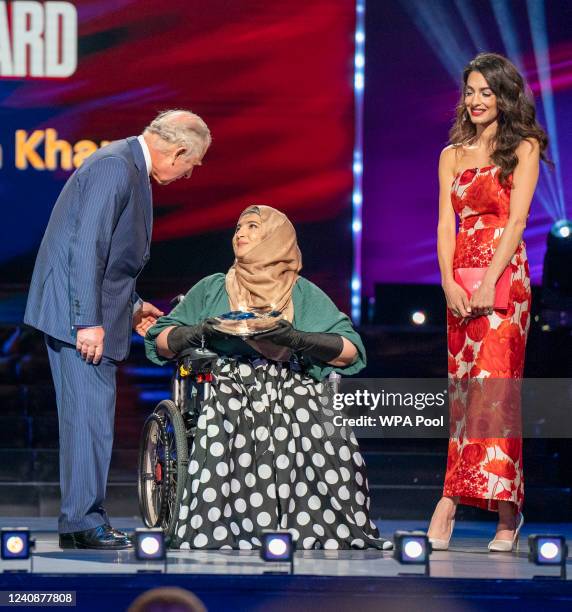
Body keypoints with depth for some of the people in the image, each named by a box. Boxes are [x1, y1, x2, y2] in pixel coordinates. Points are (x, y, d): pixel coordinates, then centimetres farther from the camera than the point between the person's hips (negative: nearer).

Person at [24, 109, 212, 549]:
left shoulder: (131, 169, 16)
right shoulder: (115, 167, -16)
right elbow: (87, 248, -22)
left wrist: (132, 306, 22)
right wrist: (89, 321, -23)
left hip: (91, 314, 11)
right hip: (80, 314, -11)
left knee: (89, 415, 12)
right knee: (92, 415, -10)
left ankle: (78, 523, 16)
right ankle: (84, 523, -6)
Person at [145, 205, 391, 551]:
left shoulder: (305, 294, 18)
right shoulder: (213, 289, 23)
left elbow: (350, 352, 6)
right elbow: (160, 341, 17)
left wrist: (296, 338, -10)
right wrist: (199, 332, -3)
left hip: (291, 387, 0)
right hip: (229, 385, 0)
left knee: (327, 439, -35)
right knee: (220, 432, -37)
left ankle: (332, 533, -28)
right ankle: (217, 534, -36)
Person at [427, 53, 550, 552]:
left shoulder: (523, 148, 3)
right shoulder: (453, 154, 16)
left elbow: (516, 218, -7)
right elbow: (446, 223, 9)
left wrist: (488, 281, -16)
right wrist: (449, 282, -6)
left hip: (504, 279, -5)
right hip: (459, 279, 5)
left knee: (492, 382, -13)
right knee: (463, 385, 0)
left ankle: (454, 498, -13)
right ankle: (507, 513, 1)